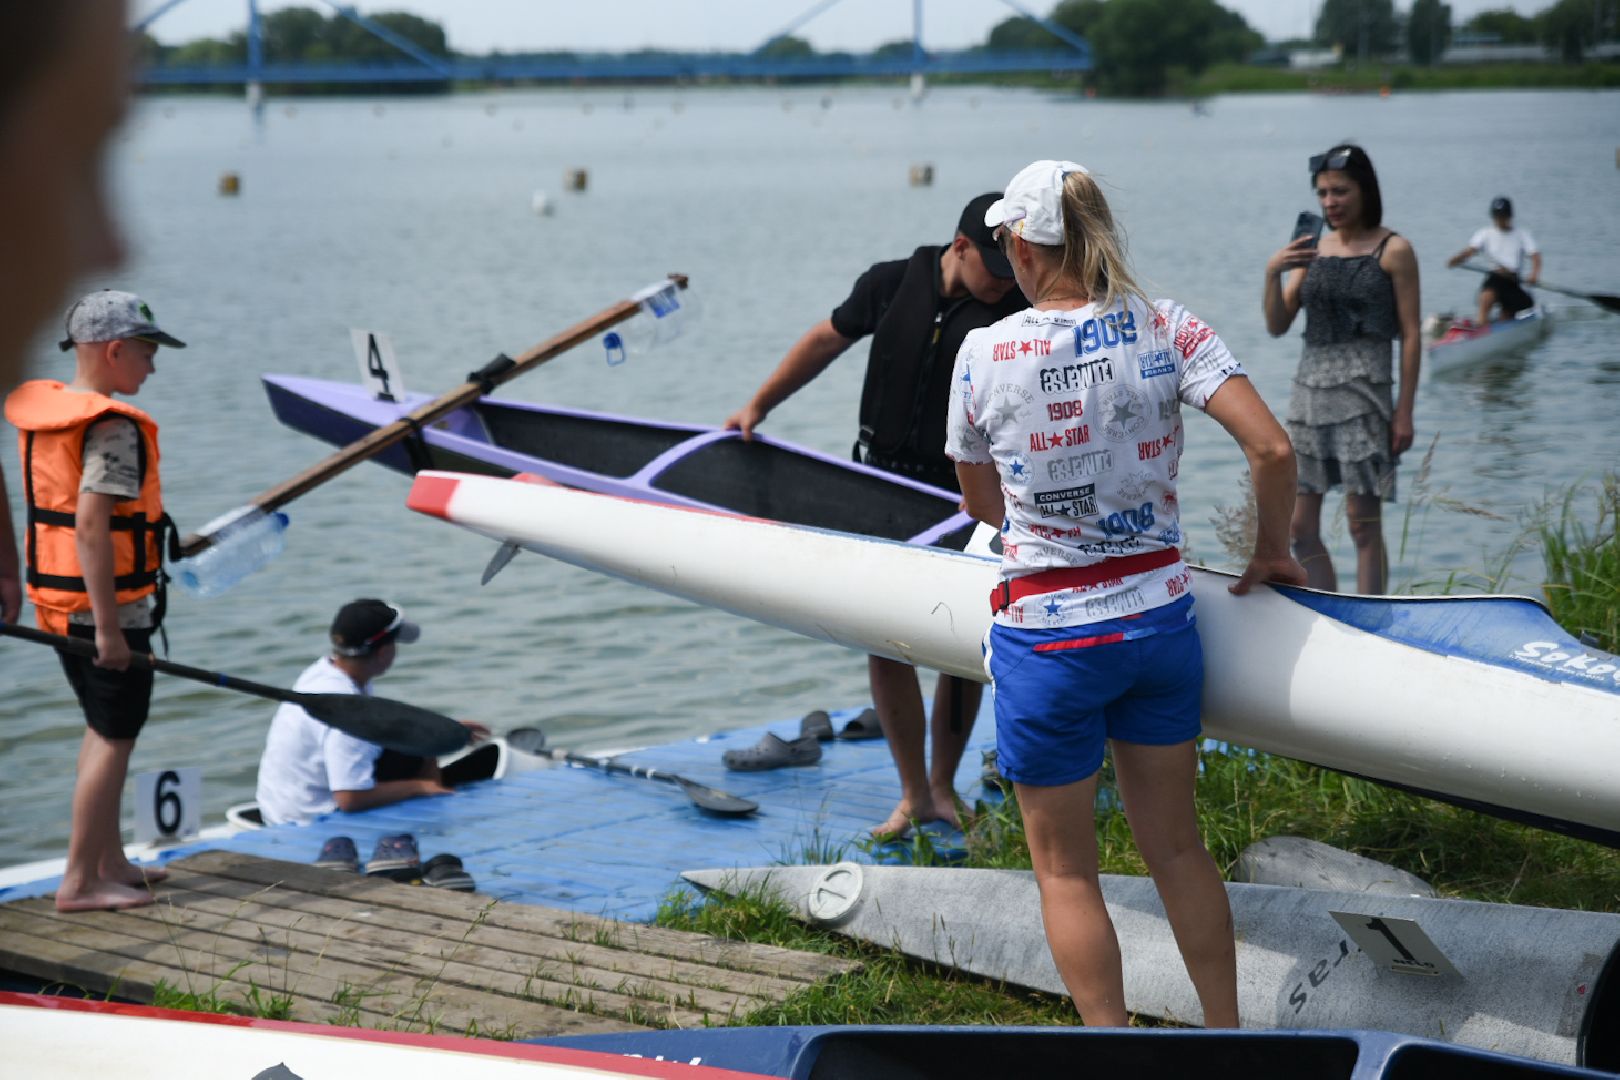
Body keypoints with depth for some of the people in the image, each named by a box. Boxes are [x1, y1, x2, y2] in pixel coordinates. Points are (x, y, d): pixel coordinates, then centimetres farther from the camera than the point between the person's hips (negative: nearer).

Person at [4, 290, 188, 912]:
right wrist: (109, 628, -24)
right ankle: (80, 883, 0)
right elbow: (91, 525, -25)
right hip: (109, 604, -9)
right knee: (115, 739, -2)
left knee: (102, 730, 19)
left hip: (56, 602, 9)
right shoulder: (114, 427, -19)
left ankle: (110, 863, 26)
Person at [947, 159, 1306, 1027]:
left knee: (1064, 869, 11)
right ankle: (1226, 1033, 27)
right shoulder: (1165, 328, -5)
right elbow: (1271, 447, -12)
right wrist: (1272, 551, 4)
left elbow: (982, 505, 4)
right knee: (1175, 847, 19)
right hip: (1160, 619, 3)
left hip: (1045, 638, -3)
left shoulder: (985, 354, -9)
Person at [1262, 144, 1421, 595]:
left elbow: (1410, 335, -4)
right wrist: (1272, 274, -8)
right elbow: (1277, 325, 10)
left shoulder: (1393, 250, -1)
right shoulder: (1313, 250, 12)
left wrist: (1404, 410, -9)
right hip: (1310, 389, 5)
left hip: (1362, 390, -5)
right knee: (1300, 529, 4)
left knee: (1364, 525, -2)